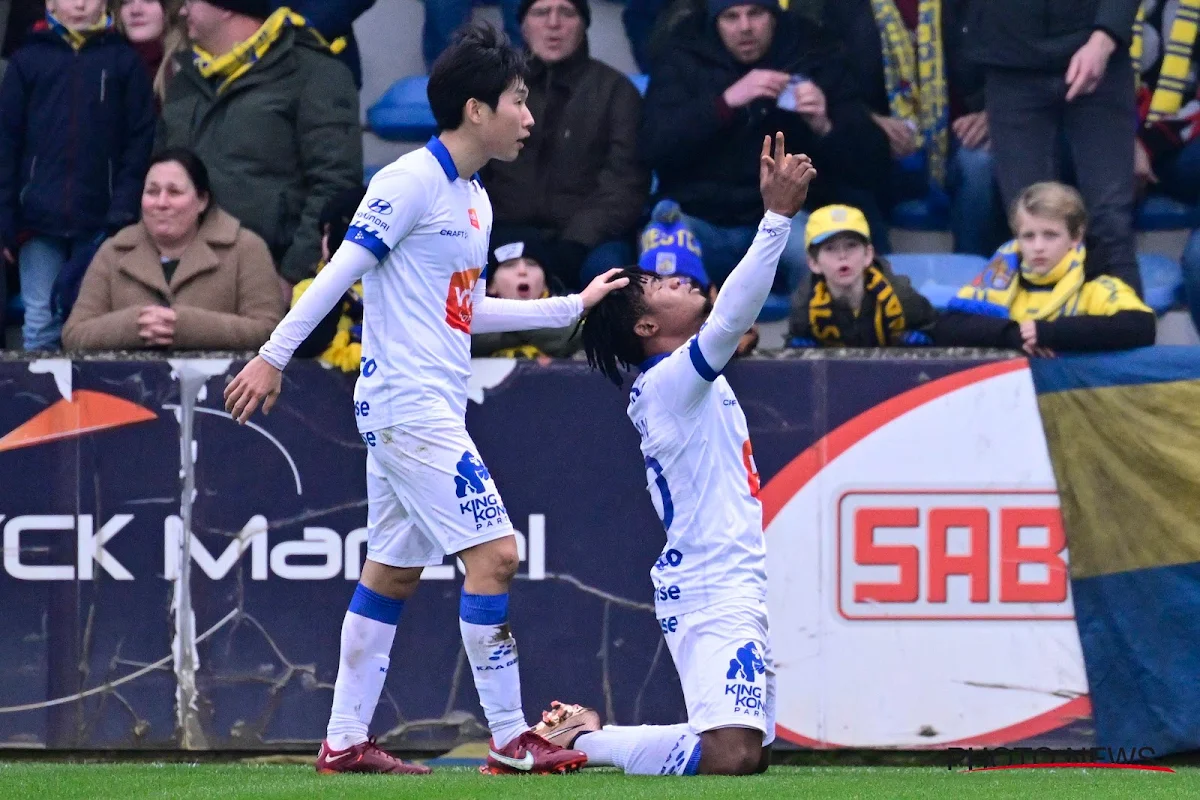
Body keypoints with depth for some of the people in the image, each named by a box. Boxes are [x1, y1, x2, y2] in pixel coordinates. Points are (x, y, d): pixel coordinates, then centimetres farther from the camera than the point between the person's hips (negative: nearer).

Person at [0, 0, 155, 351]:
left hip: (100, 217, 0)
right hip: (39, 216, 0)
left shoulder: (122, 60, 5)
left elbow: (141, 138, 3)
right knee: (41, 322, 0)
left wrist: (125, 205, -7)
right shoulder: (28, 59, 7)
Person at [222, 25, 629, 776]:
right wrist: (273, 357, -15)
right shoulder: (412, 181, -13)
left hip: (434, 409, 10)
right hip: (407, 403, -10)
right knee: (493, 551, -13)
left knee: (392, 571, 11)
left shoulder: (475, 200, 15)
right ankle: (510, 741, -10)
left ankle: (345, 741, 15)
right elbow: (341, 271, -14)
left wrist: (573, 306, 24)